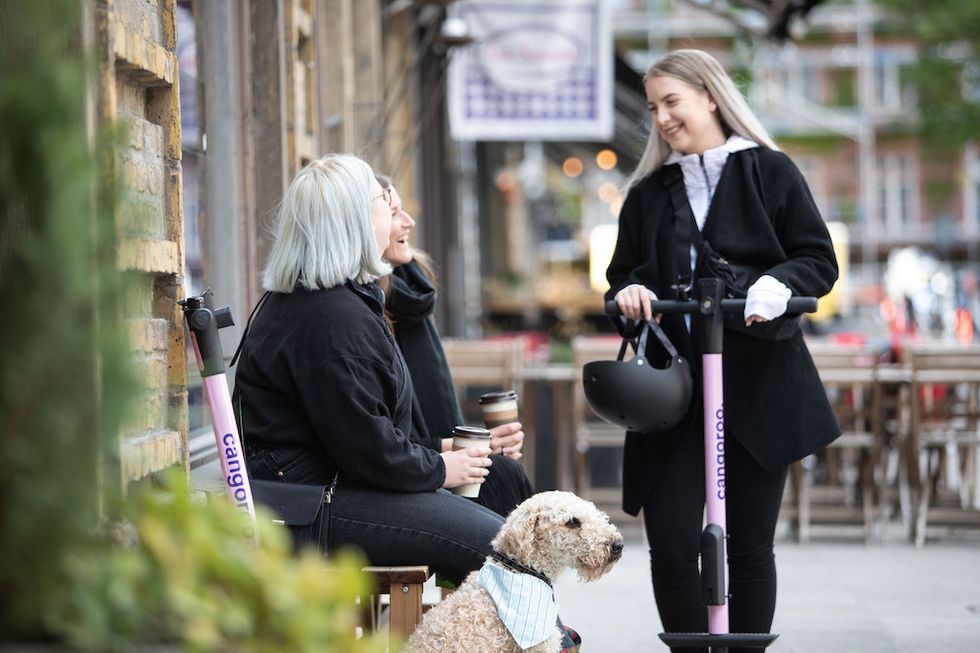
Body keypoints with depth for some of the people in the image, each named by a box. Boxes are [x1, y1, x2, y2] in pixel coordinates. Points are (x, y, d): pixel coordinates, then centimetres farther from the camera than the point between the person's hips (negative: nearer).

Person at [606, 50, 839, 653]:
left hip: (759, 386, -2)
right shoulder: (648, 192, 14)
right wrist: (627, 295, -7)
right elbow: (624, 279, 16)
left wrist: (778, 286, -20)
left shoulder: (769, 172, 3)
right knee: (671, 541, -9)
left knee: (750, 545, 5)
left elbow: (819, 261, 0)